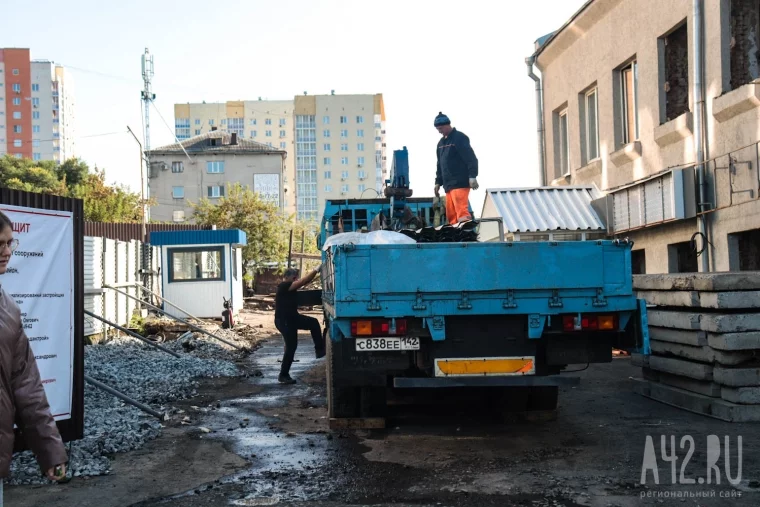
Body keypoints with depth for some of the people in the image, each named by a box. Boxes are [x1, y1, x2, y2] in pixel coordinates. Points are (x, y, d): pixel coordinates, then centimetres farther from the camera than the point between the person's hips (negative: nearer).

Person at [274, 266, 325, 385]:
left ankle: (319, 349, 7)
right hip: (284, 321, -9)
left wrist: (316, 272, -9)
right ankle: (283, 376, 5)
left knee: (313, 322, 4)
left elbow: (305, 283, 3)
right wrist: (316, 270, -22)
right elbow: (303, 281, -24)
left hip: (292, 318, 9)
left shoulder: (289, 287, 8)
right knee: (291, 347, -5)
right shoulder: (283, 286, -19)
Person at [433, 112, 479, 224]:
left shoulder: (459, 138, -5)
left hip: (460, 183, -8)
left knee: (461, 212, -18)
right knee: (451, 215, 5)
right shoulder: (441, 143, 19)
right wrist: (438, 182, 19)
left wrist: (472, 176, -22)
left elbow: (471, 158, -13)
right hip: (448, 185, 8)